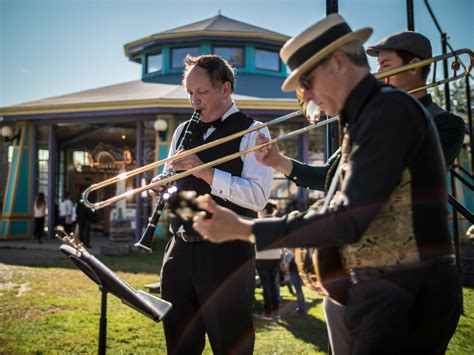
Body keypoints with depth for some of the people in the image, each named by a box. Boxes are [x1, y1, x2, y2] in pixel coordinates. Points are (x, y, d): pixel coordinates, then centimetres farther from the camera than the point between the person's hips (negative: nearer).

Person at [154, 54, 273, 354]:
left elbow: (258, 197, -16)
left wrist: (206, 172, -21)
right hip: (181, 251, 6)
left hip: (227, 253, -6)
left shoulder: (252, 131, -5)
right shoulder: (183, 131, 14)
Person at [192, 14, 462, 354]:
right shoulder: (370, 114, 13)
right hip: (387, 289, 9)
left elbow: (348, 220, -23)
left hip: (407, 294, -9)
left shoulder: (390, 108, -18)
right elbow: (343, 184, 24)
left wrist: (245, 230, -20)